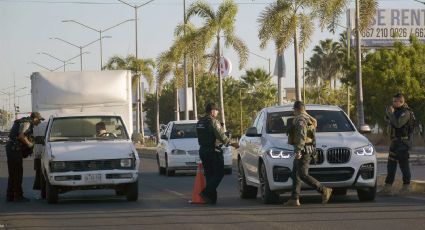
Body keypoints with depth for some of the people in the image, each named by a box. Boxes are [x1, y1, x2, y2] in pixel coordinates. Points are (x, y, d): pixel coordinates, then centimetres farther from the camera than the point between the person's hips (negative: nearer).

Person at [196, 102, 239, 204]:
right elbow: (222, 136, -17)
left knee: (209, 174, 11)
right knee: (219, 174, -3)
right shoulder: (213, 122, -14)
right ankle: (206, 192, -14)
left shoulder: (199, 122, 12)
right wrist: (232, 144, -6)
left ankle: (211, 198, 8)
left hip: (203, 150, 9)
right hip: (213, 151, -8)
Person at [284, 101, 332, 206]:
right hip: (307, 149, 11)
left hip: (303, 151, -11)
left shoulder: (300, 119, -14)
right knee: (295, 174, 10)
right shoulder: (309, 119, 18)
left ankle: (324, 191, -14)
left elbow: (301, 135, -26)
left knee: (303, 175, -13)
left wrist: (298, 150, -31)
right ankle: (294, 199, 7)